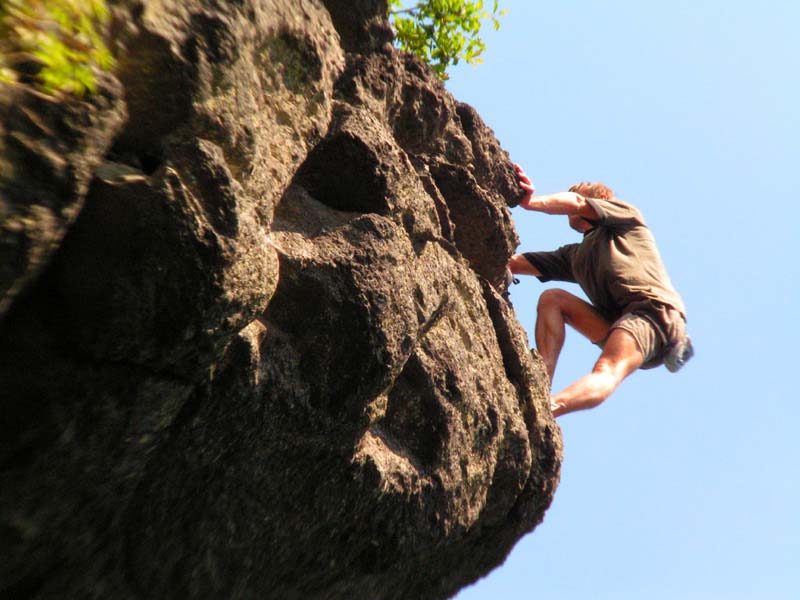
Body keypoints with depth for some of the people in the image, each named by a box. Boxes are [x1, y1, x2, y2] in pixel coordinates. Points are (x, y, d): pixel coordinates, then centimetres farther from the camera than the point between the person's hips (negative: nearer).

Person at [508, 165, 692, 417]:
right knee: (551, 299, -4)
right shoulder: (573, 255, 32)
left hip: (656, 312, -6)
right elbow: (513, 263, 22)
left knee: (606, 373, -30)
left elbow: (576, 203, -2)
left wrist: (531, 201, -14)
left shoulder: (626, 217, 19)